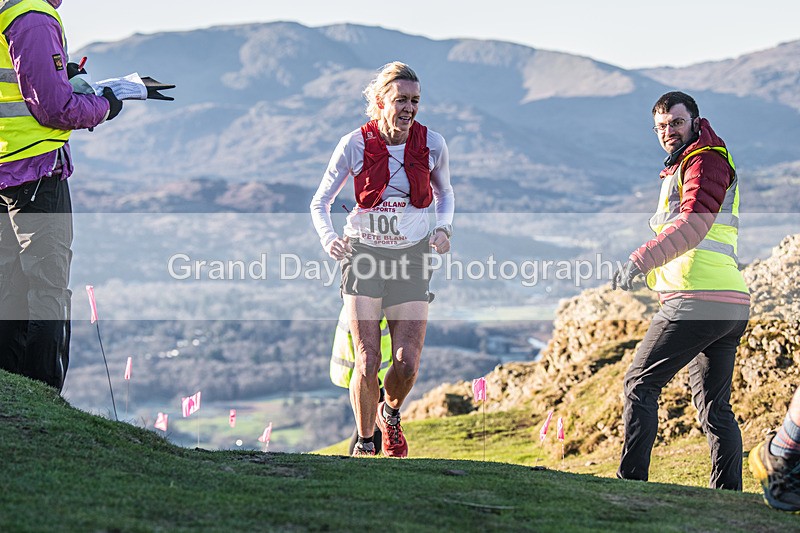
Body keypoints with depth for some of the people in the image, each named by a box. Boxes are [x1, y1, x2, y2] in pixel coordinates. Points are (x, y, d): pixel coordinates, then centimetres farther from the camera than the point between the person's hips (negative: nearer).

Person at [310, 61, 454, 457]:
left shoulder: (432, 144, -3)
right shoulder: (355, 144, -8)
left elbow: (444, 194, 16)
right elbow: (320, 202, 1)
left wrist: (443, 228, -4)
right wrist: (328, 238, -17)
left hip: (412, 258, 1)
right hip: (364, 255, -1)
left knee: (407, 363, -7)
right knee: (367, 362, -8)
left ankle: (390, 413, 28)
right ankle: (364, 443, 14)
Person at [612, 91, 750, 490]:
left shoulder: (706, 160, -3)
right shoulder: (680, 167, 27)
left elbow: (694, 223, -18)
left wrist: (640, 259, -26)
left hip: (696, 297, -10)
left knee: (640, 383, -4)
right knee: (715, 406, 9)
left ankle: (630, 481, -7)